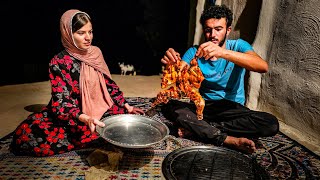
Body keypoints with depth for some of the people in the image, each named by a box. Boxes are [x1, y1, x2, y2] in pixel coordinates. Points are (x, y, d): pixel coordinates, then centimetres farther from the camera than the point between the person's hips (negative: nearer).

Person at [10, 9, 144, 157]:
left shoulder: (95, 52, 2)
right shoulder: (58, 63, -12)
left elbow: (108, 83, 11)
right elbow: (61, 103, -19)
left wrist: (126, 106, 2)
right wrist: (86, 119, -38)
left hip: (99, 109, 3)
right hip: (73, 116, -2)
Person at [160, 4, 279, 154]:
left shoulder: (238, 46, -6)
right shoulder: (194, 52, 0)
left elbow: (263, 67, -27)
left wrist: (223, 53, -41)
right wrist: (172, 65, -39)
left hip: (232, 108, 0)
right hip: (201, 106, 1)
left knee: (271, 124, -27)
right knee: (168, 106, -26)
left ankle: (195, 128, -24)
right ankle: (228, 140, -29)